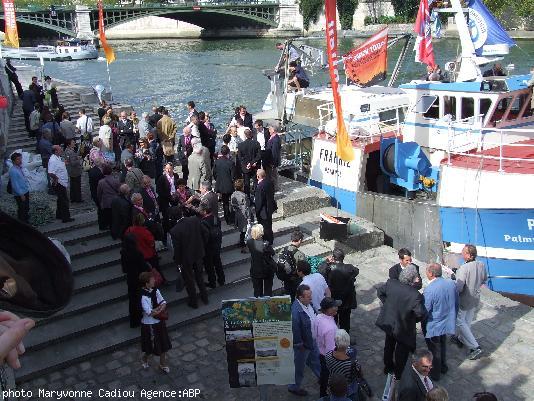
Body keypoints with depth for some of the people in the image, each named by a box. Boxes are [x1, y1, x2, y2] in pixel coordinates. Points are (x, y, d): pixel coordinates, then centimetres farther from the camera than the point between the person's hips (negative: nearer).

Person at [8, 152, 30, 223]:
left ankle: (26, 221, 39)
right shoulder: (13, 171, -24)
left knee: (26, 208, 22)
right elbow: (15, 185, -23)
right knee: (21, 210, 6)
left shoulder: (20, 167, 3)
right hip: (20, 194, -9)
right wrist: (21, 195, -20)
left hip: (26, 191, 9)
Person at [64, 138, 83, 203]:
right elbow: (73, 163, -29)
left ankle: (73, 198, 29)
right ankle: (78, 199, 12)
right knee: (77, 185, 3)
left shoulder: (67, 150, 5)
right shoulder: (71, 152, -26)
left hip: (71, 172, 10)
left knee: (73, 185, 19)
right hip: (75, 171, -10)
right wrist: (79, 160, -13)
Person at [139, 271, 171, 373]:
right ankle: (145, 358, 42)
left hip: (159, 322, 7)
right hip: (149, 324, -7)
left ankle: (163, 364, 33)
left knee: (163, 344, 16)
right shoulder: (143, 297, -26)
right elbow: (150, 312, -27)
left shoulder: (155, 291, -4)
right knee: (152, 346, 11)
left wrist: (157, 309, -22)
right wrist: (160, 307, -13)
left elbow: (164, 303, -3)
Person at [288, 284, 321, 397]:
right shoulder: (296, 311, -37)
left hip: (312, 340, 8)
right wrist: (300, 345, -18)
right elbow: (295, 330, -29)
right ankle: (294, 387, 39)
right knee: (299, 367, 16)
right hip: (303, 345, -8)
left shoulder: (308, 303, -9)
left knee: (316, 360, 30)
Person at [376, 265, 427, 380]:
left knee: (389, 345, 29)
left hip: (388, 322, 5)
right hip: (403, 327, -5)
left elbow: (379, 291, -1)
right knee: (402, 351, 19)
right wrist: (414, 320, -8)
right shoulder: (415, 295, -33)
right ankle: (397, 375, 35)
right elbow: (421, 314, -28)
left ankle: (388, 366, 49)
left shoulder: (391, 283, -18)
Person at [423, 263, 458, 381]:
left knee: (434, 350, 14)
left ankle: (435, 374, 32)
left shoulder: (429, 290, -31)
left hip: (433, 326, -6)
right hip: (447, 323, 6)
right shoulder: (451, 283, -10)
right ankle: (443, 367, 46)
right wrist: (452, 316, 18)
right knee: (443, 345, 28)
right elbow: (456, 304, 3)